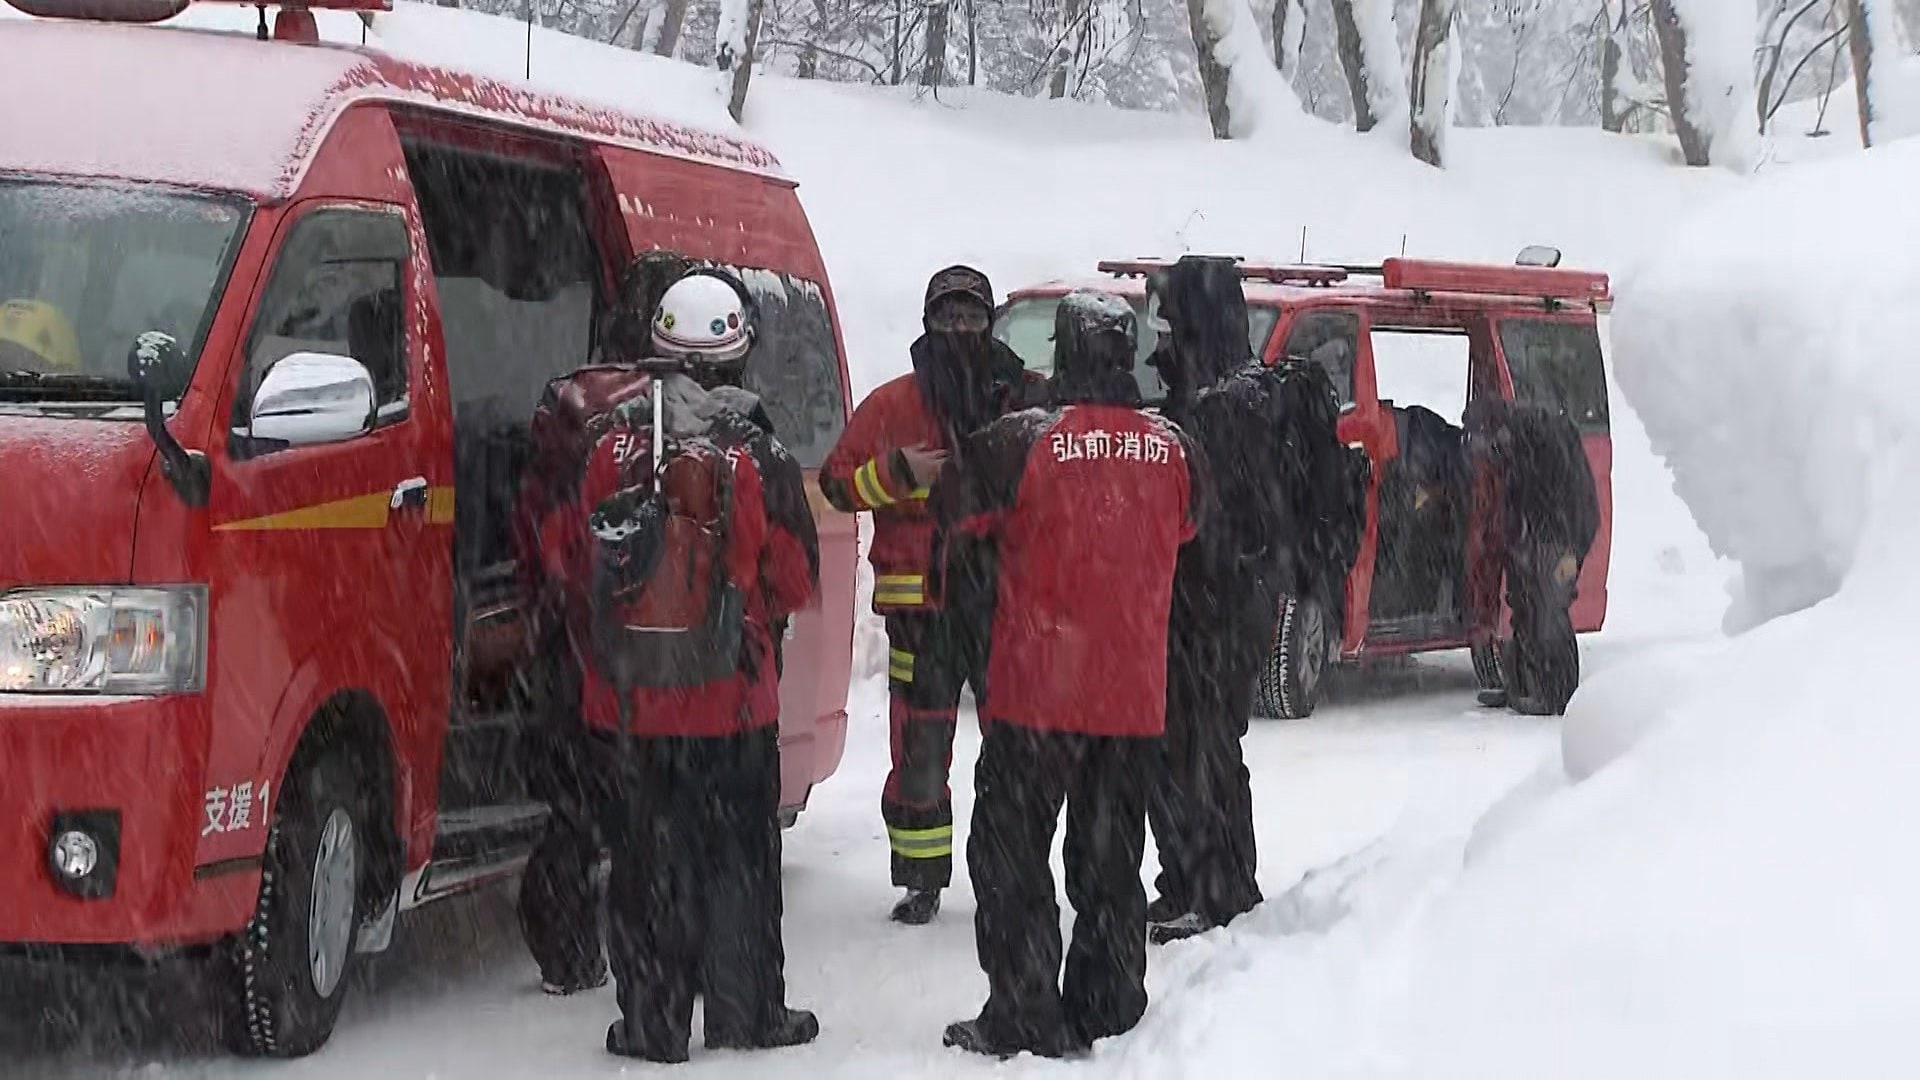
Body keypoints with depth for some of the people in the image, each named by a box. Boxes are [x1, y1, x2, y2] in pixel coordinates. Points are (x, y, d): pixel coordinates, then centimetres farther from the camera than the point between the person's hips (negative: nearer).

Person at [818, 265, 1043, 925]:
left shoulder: (1025, 398, 10)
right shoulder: (892, 405, 6)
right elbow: (837, 484, 6)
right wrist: (897, 472, -10)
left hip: (1007, 596, 1)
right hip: (921, 602, -1)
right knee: (919, 749, 0)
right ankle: (921, 882, 10)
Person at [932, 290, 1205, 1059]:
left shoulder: (1022, 441, -13)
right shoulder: (1171, 449, -1)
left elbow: (954, 511, 1)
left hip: (1037, 689, -4)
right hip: (1135, 698, 4)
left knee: (1011, 856, 4)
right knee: (1110, 860, 16)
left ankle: (1024, 1018, 1)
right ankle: (1107, 1009, 22)